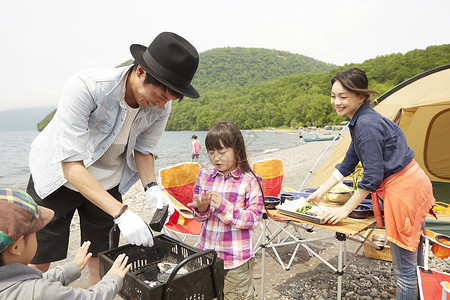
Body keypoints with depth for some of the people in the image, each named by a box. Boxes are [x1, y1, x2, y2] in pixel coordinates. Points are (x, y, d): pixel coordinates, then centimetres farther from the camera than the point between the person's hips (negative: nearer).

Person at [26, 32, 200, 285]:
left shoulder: (161, 107, -17)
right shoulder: (85, 87, -33)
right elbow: (71, 165, -33)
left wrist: (151, 186, -20)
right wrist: (121, 212, -40)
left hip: (108, 183, 4)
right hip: (59, 178, -3)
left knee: (102, 262, 8)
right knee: (36, 265, 4)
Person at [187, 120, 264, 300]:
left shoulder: (250, 181, -12)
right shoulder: (204, 176, 1)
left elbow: (254, 219, -15)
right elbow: (198, 217, 7)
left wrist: (224, 206, -25)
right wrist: (201, 209, -16)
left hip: (236, 258, -4)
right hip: (207, 253, 4)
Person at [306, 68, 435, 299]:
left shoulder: (367, 124, -23)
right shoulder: (360, 120, 8)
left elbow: (372, 175, -23)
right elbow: (348, 163, 12)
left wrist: (346, 209, -15)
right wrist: (320, 192, 10)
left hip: (404, 189, -10)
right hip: (412, 183, 10)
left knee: (404, 269, 4)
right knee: (414, 261, 25)